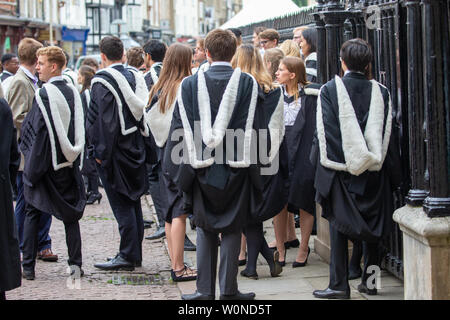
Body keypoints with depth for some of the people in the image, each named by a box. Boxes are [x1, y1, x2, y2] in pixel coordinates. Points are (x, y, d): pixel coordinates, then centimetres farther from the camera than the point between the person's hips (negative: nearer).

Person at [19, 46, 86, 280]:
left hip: (46, 164, -5)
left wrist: (32, 170, -13)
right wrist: (74, 159, 15)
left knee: (32, 213, 6)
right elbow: (79, 128, 8)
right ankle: (75, 264, 6)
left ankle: (28, 267, 5)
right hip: (69, 163, 5)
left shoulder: (44, 95, -15)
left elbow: (37, 133, -17)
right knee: (70, 215, 10)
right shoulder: (72, 92, 3)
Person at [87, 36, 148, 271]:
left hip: (115, 150, -8)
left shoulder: (103, 82, -16)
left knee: (121, 204, -5)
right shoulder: (133, 77, 7)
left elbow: (104, 120, -20)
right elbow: (140, 110, 11)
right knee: (133, 201, 13)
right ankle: (135, 254, 19)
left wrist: (100, 152, -15)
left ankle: (127, 256, -3)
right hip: (135, 148, 8)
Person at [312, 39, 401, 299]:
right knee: (372, 226, 13)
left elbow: (324, 134, -9)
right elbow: (388, 135, 2)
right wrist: (394, 177, 8)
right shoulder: (381, 92, -1)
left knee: (339, 227, 4)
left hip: (340, 170, -2)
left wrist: (321, 166, 1)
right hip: (374, 172, 2)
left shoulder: (330, 90, -7)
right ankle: (370, 281, 17)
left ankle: (339, 285, 1)